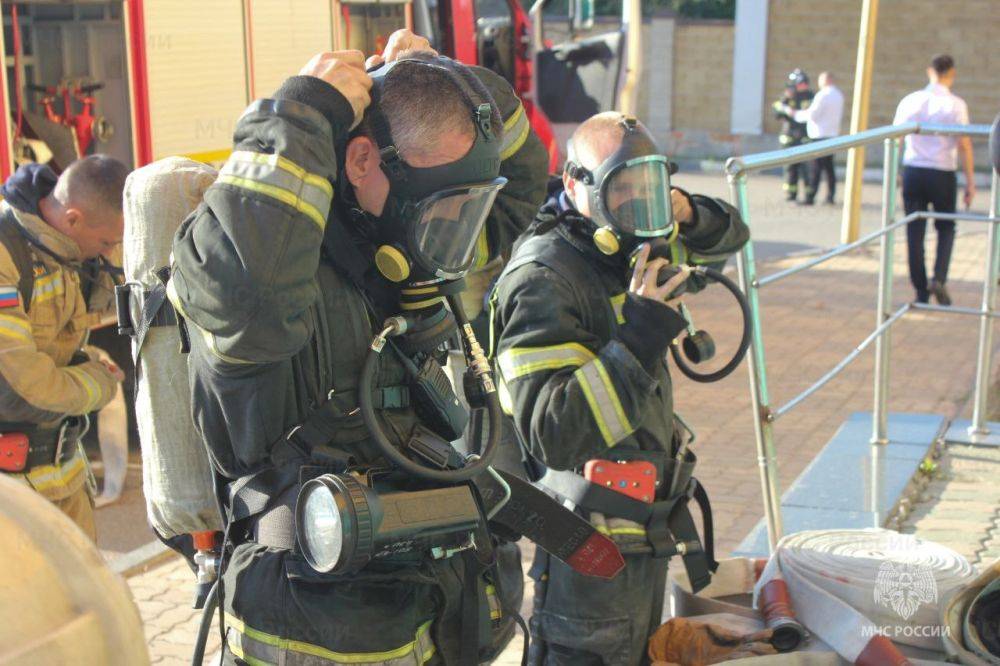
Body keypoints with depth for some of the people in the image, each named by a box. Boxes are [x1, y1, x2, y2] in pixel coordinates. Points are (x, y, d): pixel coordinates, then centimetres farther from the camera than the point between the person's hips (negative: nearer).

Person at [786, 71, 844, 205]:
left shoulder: (823, 95, -15)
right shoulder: (839, 95, 11)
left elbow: (812, 115, -15)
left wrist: (795, 113, -2)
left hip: (819, 135, -8)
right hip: (833, 133, 8)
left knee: (815, 168, -7)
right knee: (829, 166, 13)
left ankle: (810, 197, -7)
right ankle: (830, 196, 14)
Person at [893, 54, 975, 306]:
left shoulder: (910, 101, 2)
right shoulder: (956, 104, -6)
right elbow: (964, 145, -8)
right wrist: (970, 182, -2)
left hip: (912, 171, 2)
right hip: (943, 174, -2)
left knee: (915, 233, 8)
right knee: (946, 228, 17)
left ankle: (921, 292, 10)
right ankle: (939, 278, -2)